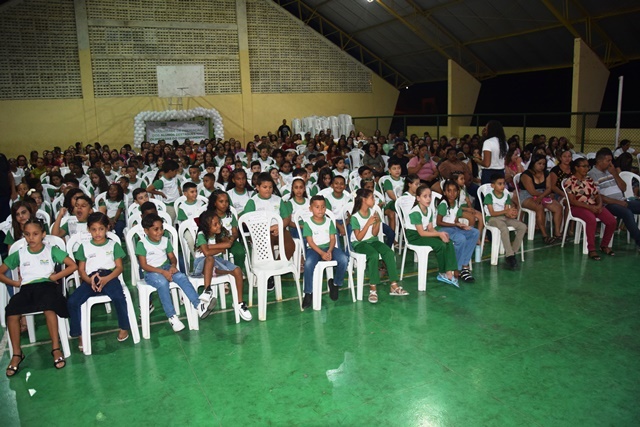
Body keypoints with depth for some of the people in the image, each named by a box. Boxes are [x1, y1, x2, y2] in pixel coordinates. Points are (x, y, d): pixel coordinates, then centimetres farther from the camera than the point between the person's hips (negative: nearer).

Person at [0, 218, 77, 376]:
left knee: (49, 308, -35)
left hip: (47, 285, -3)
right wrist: (15, 283, 6)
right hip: (26, 288, 3)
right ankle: (17, 353, -13)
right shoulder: (19, 254, 17)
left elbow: (73, 265, 2)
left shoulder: (51, 250, 9)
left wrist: (54, 277, -4)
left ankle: (56, 348, -25)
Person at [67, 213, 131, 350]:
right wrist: (89, 280, -10)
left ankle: (124, 327, -8)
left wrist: (106, 279, -14)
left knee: (119, 297, -32)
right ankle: (79, 334, -4)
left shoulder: (113, 245, 12)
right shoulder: (84, 246, 17)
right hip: (90, 279, 2)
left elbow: (119, 267, 5)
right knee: (72, 301, -22)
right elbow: (81, 270, 13)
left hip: (109, 277, -2)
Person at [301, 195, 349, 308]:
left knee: (344, 259, -26)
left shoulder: (329, 222, 10)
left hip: (329, 247, 3)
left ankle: (335, 283, -1)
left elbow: (332, 239, 3)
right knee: (309, 263, -36)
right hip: (314, 249, -3)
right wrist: (322, 253, -21)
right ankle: (308, 293, -19)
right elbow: (310, 241, -8)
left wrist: (329, 251, -17)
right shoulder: (307, 223, -1)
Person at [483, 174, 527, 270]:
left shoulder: (506, 195, 8)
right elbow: (492, 213, -14)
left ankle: (512, 251, -10)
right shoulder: (489, 196, -8)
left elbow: (506, 212, 2)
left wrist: (511, 214, -23)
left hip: (504, 217, 6)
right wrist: (506, 211, -25)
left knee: (523, 226, -14)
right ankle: (510, 256, -32)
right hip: (492, 219, -6)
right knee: (504, 228, -37)